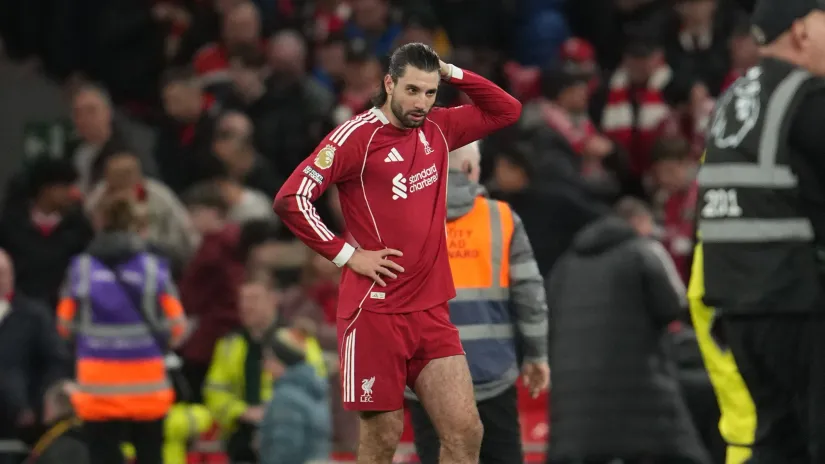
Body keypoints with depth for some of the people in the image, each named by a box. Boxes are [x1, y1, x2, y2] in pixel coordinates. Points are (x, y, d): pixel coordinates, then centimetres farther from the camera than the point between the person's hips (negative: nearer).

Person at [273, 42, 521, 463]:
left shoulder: (437, 129, 9)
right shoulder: (356, 136, -9)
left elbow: (507, 111, 19)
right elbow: (289, 200, -14)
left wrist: (451, 73, 5)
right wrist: (347, 254, -14)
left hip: (431, 311, 6)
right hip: (375, 312, -5)